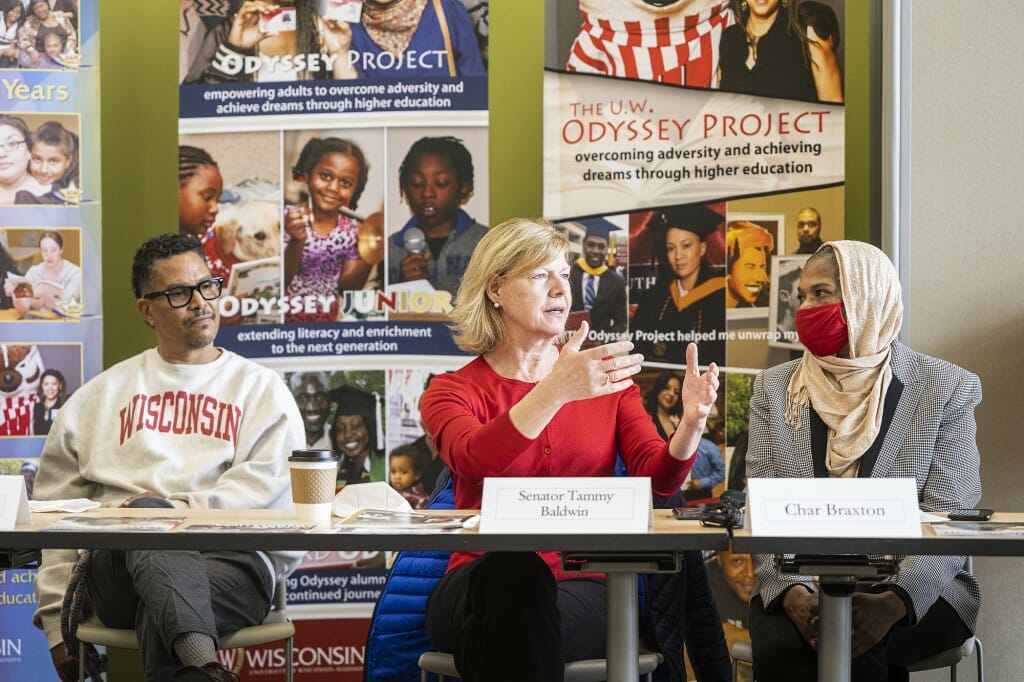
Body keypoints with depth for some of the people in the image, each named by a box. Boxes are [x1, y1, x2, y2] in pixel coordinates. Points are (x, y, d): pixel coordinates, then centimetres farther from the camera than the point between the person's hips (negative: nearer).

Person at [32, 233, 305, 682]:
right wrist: (56, 619, 9)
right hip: (122, 561, 2)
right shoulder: (100, 396, 23)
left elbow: (268, 483, 1)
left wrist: (183, 509, -14)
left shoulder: (260, 387, 18)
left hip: (232, 558, -1)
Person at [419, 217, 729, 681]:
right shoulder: (452, 392, 6)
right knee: (512, 571, -36)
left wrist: (691, 424, -22)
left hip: (586, 589, 0)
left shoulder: (607, 382, 14)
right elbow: (474, 461, -18)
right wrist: (555, 392, -33)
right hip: (484, 589, 0)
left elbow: (655, 479, -1)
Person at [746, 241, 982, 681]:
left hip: (915, 595, -1)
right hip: (801, 588, 2)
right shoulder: (774, 388, 7)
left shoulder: (947, 389, -1)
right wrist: (793, 592, -19)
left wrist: (894, 602, -25)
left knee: (852, 646, -32)